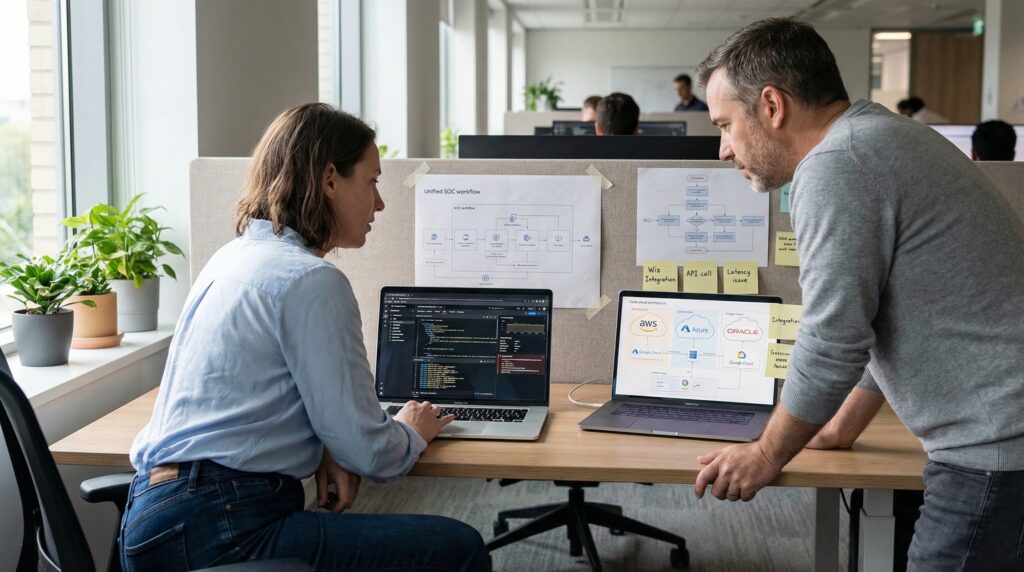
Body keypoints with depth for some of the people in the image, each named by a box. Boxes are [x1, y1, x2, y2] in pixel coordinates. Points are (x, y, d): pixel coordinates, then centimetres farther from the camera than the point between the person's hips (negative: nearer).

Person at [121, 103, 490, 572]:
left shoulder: (233, 256, 15)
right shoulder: (312, 281, -13)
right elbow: (368, 452, -12)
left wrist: (325, 449, 8)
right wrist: (413, 433, 10)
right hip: (215, 530, -10)